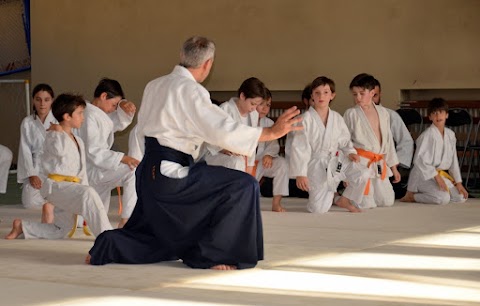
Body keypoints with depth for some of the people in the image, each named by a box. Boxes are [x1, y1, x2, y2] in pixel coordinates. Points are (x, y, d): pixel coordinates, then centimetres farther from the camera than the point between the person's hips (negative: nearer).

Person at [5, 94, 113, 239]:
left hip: (71, 186, 9)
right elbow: (60, 150, -32)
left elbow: (82, 172, 21)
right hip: (55, 185, -9)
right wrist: (57, 132, -15)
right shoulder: (53, 135, -6)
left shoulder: (78, 141, 20)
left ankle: (22, 226, 27)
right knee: (88, 193, -34)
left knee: (61, 230, 14)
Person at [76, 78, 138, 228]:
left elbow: (120, 123, 21)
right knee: (133, 171, -26)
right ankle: (126, 221, -25)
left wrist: (124, 107, -1)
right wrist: (122, 158, -30)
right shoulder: (90, 116, -18)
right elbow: (93, 151, -24)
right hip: (92, 170, -11)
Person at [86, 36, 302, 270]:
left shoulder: (154, 86, 13)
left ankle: (107, 246, 6)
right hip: (172, 174, -9)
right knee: (242, 186, -7)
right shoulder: (190, 90, -14)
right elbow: (223, 129, -22)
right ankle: (211, 254, -2)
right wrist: (272, 132, -18)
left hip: (150, 172, 9)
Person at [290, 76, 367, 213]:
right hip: (315, 166, -4)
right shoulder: (306, 119, -13)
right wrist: (300, 174, -18)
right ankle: (329, 193, 28)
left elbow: (344, 140, 13)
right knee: (319, 209, -10)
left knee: (362, 176, -18)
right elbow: (299, 147, -14)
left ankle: (345, 200, 10)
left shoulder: (337, 118, 1)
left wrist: (350, 152, -8)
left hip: (334, 161, 4)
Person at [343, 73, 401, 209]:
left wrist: (393, 167, 19)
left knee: (387, 201, 10)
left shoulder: (383, 112, 10)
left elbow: (388, 140, 16)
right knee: (366, 204, -12)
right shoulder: (351, 113, -5)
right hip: (360, 162, -6)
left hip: (380, 165, 6)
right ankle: (337, 196, 15)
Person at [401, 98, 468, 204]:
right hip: (425, 175, -8)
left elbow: (453, 160, 13)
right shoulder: (427, 135, -17)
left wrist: (458, 183, 8)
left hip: (442, 174, 8)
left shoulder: (450, 134, 6)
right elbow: (419, 160, -21)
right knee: (444, 198, -28)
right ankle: (411, 196, -8)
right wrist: (437, 177, -21)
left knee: (461, 197, 1)